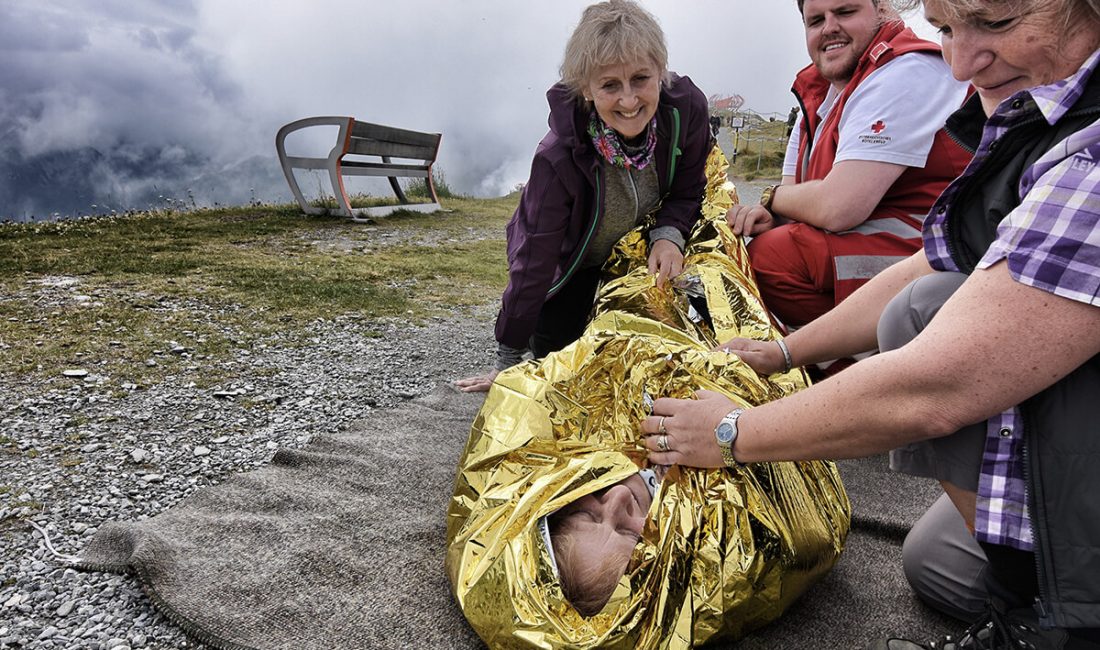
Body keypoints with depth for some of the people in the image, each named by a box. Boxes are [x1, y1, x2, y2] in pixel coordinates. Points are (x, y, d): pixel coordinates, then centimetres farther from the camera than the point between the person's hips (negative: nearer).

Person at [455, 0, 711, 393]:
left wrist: (668, 236, -30)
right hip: (570, 263, -3)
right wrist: (508, 361, -23)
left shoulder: (687, 109, -29)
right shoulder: (559, 157, -38)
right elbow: (532, 263, -29)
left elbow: (687, 191, -8)